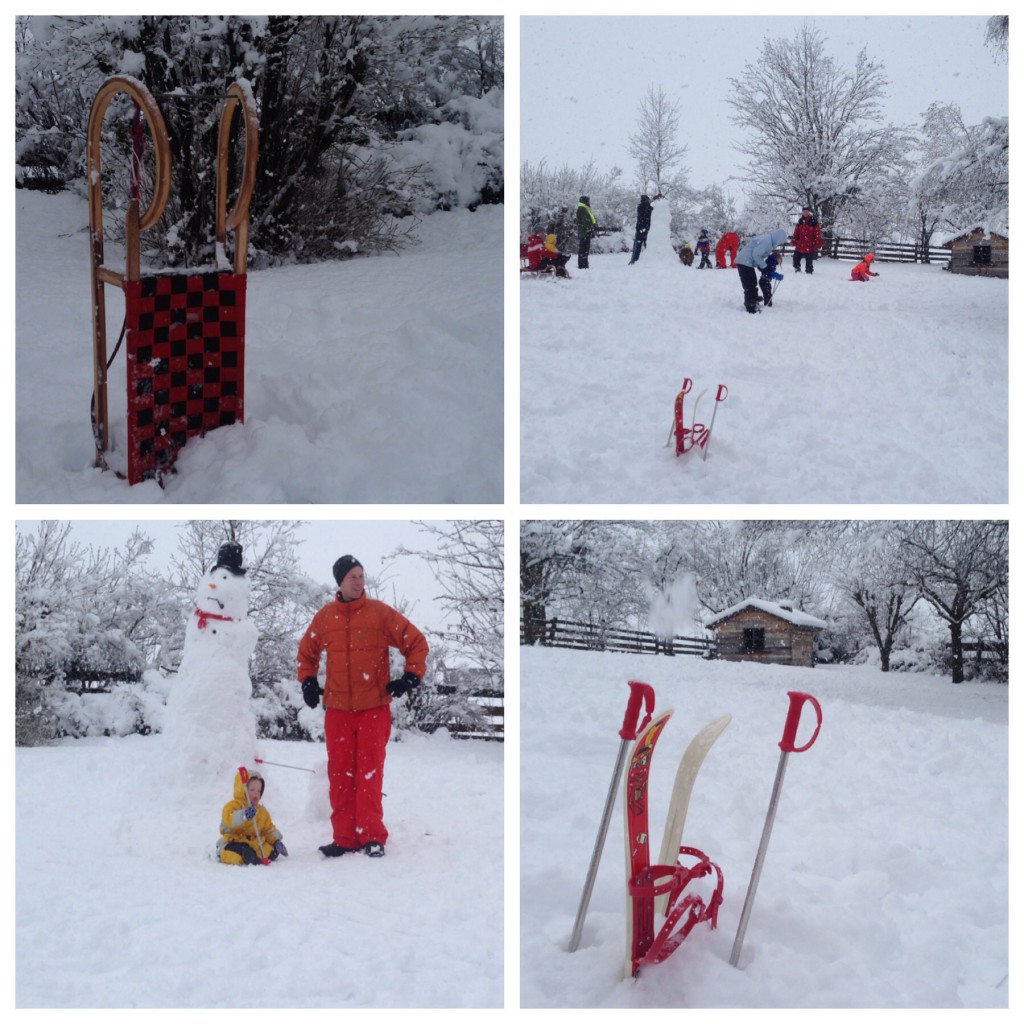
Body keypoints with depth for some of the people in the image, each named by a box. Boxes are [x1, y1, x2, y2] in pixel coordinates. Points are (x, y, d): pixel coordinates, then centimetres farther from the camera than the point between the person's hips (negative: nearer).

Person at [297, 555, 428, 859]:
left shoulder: (380, 613, -2)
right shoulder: (325, 617, 6)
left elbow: (416, 642, 4)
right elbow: (306, 652, 23)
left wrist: (411, 678, -3)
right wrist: (308, 682, 11)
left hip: (374, 708, -3)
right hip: (337, 709, 3)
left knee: (369, 772, -5)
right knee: (340, 773, 3)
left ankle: (372, 836, 0)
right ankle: (345, 837, 9)